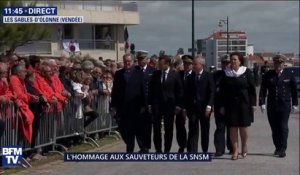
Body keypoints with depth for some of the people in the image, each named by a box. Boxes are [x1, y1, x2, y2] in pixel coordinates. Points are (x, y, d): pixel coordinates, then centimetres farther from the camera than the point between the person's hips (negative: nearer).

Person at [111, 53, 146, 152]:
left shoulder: (139, 73, 2)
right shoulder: (118, 74, 7)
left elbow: (143, 90, 0)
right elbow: (115, 90, 6)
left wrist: (143, 105, -6)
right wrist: (114, 105, 1)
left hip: (135, 107, -2)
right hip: (121, 107, 2)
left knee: (133, 129, -2)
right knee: (123, 130, 3)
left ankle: (130, 149, 6)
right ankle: (130, 146, 24)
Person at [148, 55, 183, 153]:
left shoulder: (175, 74, -1)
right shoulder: (155, 74, 4)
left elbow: (179, 90, 1)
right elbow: (151, 89, 7)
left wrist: (178, 105, -4)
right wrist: (150, 104, 2)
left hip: (170, 104, -1)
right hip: (156, 104, 1)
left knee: (169, 129, 5)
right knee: (156, 128, -1)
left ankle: (167, 150, 13)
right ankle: (158, 150, 8)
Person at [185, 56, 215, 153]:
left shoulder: (208, 76, -1)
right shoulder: (190, 77, 7)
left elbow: (212, 92, -6)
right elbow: (187, 93, 9)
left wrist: (209, 105, -15)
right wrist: (187, 107, 3)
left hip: (205, 108, -2)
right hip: (192, 107, 2)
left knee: (205, 130, 7)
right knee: (193, 130, -3)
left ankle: (205, 151, 18)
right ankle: (192, 152, -4)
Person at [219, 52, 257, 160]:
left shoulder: (246, 72, 0)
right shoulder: (226, 74, 4)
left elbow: (252, 89, 0)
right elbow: (222, 91, 6)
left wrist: (253, 104, -4)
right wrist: (222, 106, 1)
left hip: (244, 103, -1)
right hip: (230, 104, 1)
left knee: (243, 126, 2)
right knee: (232, 127, 0)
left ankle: (244, 145, 27)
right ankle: (235, 150, 7)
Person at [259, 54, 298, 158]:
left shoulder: (289, 75, 4)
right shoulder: (268, 75, 4)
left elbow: (294, 90, 9)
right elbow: (263, 90, 3)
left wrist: (294, 104, 7)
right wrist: (262, 103, -5)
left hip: (285, 106, -2)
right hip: (271, 106, 2)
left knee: (283, 127, -6)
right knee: (274, 128, 6)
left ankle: (282, 149, -4)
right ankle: (277, 147, 19)